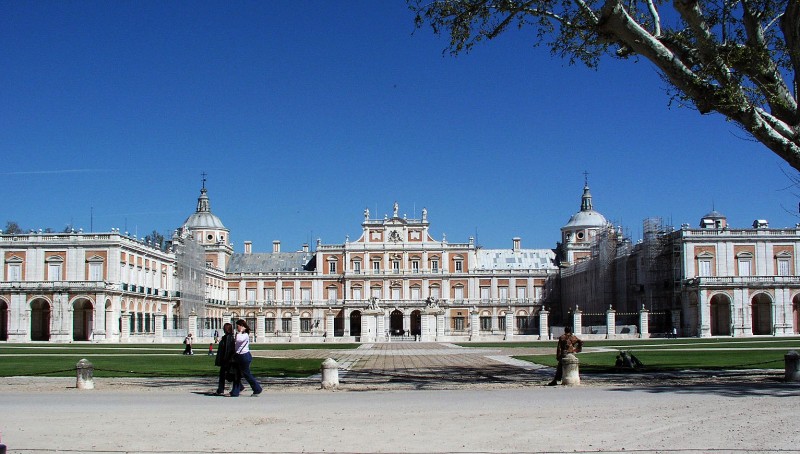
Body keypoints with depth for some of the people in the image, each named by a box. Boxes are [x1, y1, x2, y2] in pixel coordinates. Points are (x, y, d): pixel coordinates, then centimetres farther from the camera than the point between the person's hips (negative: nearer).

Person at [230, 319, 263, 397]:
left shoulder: (245, 335, -17)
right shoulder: (241, 335, 13)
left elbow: (238, 339, -35)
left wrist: (240, 332, -23)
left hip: (244, 356, -10)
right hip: (239, 357, 10)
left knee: (247, 374, 0)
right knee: (237, 375, 9)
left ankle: (257, 389, 13)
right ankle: (235, 393, 15)